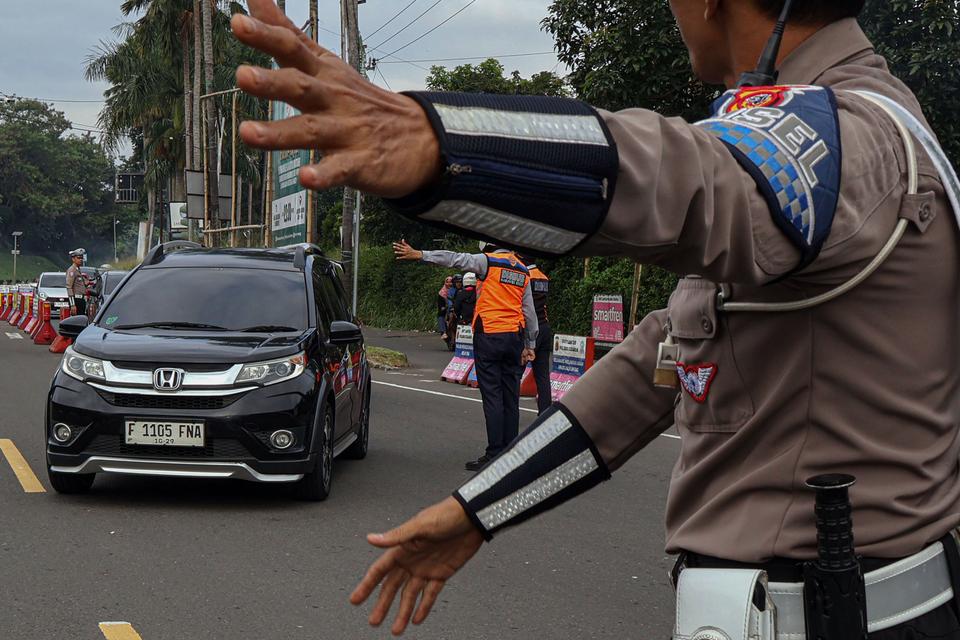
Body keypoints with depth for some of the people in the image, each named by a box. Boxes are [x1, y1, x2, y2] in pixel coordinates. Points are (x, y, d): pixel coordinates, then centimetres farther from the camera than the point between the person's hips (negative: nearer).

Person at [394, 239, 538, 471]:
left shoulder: (488, 261, -4)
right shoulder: (523, 271, 14)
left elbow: (455, 259, -11)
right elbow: (530, 312, 16)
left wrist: (419, 255, -9)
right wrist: (529, 345, 21)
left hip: (489, 337, -5)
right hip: (514, 337, 6)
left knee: (492, 396, -6)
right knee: (511, 397, 8)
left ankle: (494, 454, -9)